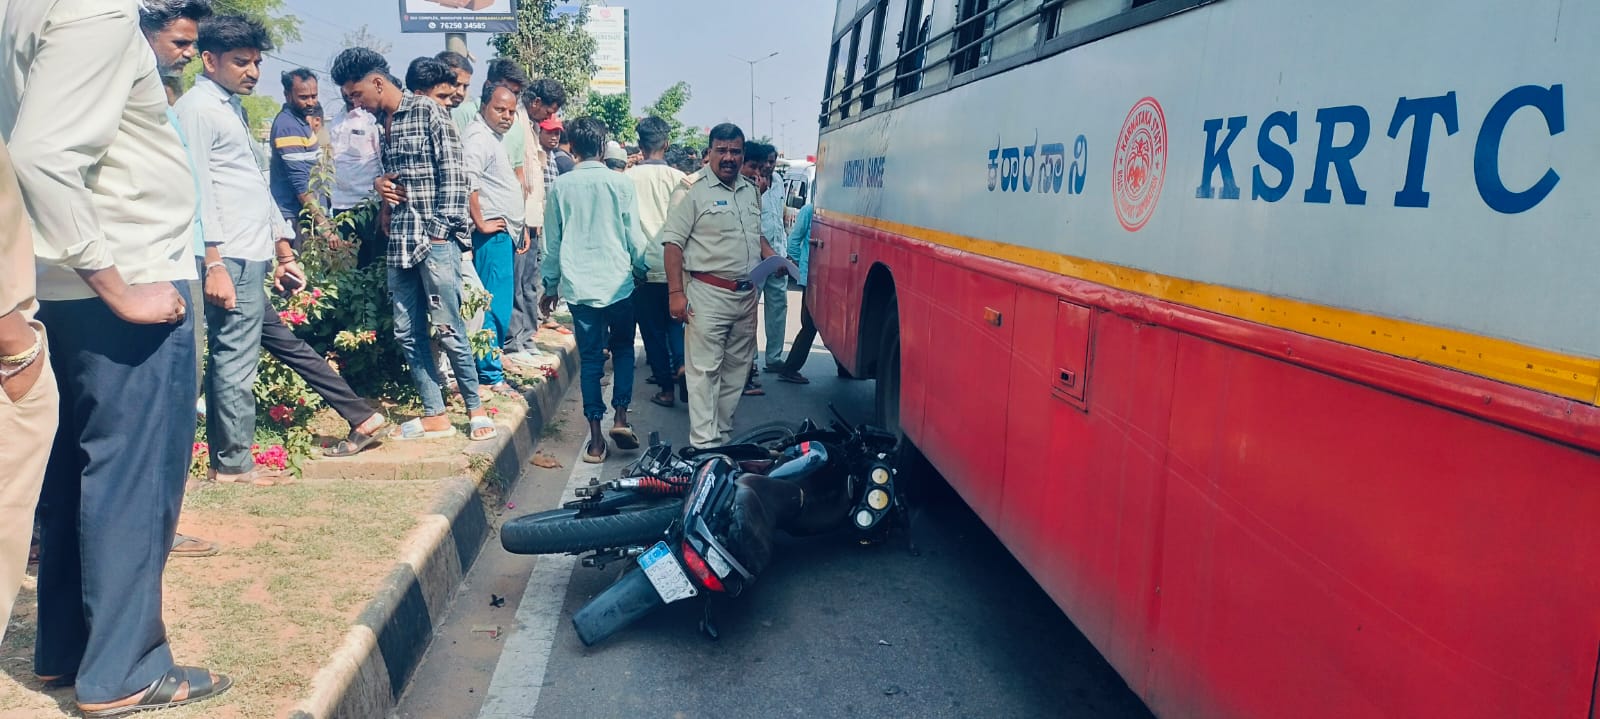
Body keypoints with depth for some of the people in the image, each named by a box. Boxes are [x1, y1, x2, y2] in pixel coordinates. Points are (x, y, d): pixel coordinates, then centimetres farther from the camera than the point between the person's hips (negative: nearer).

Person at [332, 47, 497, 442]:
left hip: (434, 242, -8)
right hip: (398, 245, 8)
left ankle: (475, 407, 12)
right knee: (407, 333, 7)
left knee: (448, 329, -4)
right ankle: (435, 415, 15)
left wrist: (440, 231, -15)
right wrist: (380, 183, 6)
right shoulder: (379, 125, 16)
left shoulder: (429, 112, -5)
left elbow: (453, 174, -10)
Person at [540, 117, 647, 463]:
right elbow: (634, 237, -1)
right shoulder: (621, 183, -5)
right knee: (623, 349, 19)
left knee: (590, 359, 7)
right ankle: (621, 417, 5)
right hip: (618, 283, -1)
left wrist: (551, 285, 15)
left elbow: (551, 241, 5)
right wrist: (641, 268, 17)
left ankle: (596, 439, 5)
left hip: (579, 287, 1)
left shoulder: (561, 186, 1)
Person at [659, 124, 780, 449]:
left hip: (746, 294, 7)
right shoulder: (692, 191, -8)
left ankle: (723, 433, 25)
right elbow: (673, 243, -11)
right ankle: (705, 444, -3)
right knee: (705, 369, -6)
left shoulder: (751, 191, 14)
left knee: (737, 367, 13)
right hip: (708, 294, -7)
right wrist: (676, 293, -17)